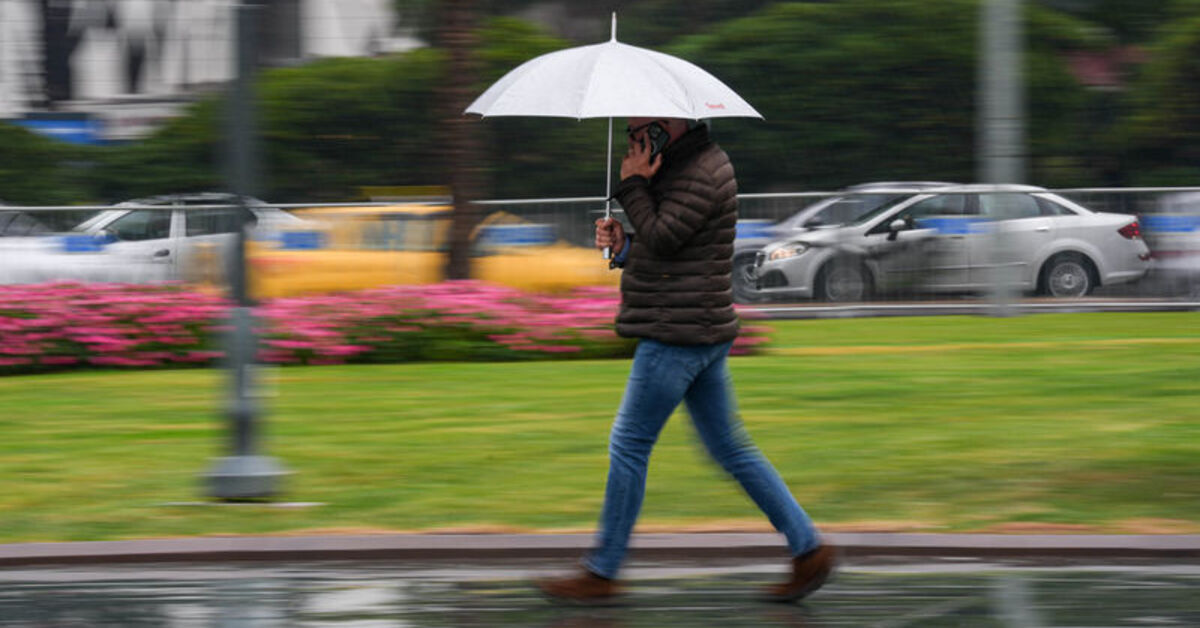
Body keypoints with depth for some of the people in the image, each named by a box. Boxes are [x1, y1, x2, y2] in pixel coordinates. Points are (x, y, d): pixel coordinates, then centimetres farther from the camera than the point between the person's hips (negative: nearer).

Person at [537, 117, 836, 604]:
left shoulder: (701, 174, -16)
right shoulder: (689, 164, 16)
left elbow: (661, 238, -22)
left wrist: (633, 185, -11)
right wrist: (623, 245, 4)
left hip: (680, 335, -11)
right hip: (704, 332, 11)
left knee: (628, 445, -3)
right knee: (729, 448, 12)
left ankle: (601, 573, 5)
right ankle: (808, 548, 11)